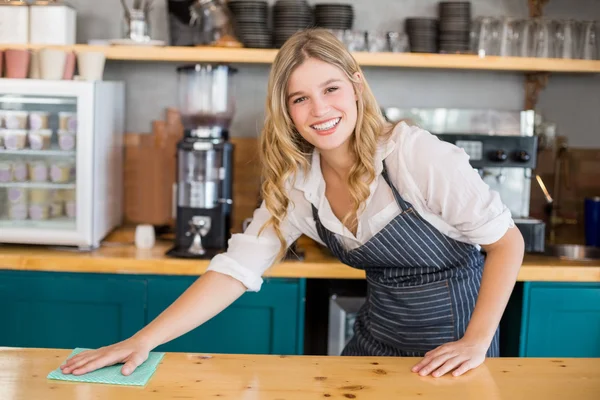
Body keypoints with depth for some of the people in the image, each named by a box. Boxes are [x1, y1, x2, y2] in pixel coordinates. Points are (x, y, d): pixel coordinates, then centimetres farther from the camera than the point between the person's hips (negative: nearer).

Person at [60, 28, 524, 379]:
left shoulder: (417, 154, -23)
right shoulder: (295, 184, -7)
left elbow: (507, 241, -15)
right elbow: (235, 269, -12)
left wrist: (476, 342, -20)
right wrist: (142, 341, -19)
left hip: (451, 340, -4)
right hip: (376, 336, 5)